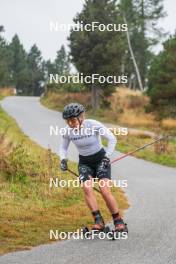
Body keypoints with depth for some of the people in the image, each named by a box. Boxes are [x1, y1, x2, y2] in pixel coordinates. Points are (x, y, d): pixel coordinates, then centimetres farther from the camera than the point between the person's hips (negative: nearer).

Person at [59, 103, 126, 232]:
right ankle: (98, 221, -22)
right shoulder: (68, 131, -10)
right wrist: (63, 159, -12)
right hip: (84, 163, 3)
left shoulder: (94, 125, -21)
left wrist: (107, 156, -21)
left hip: (100, 159, -3)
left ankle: (119, 221, -5)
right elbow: (63, 147, 7)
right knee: (87, 188, -24)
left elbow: (112, 139, -16)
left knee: (105, 190, -19)